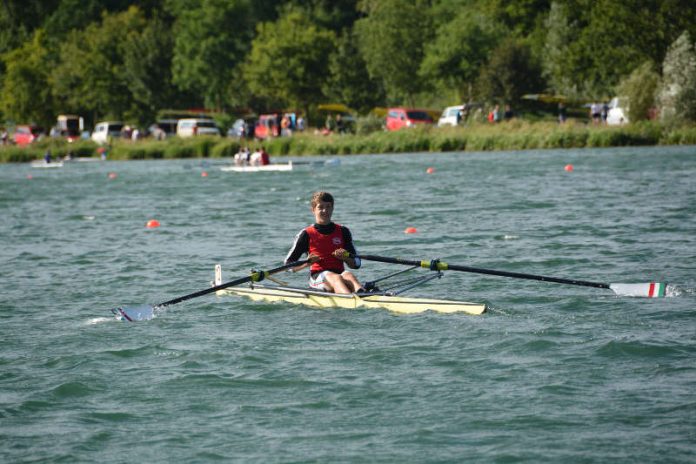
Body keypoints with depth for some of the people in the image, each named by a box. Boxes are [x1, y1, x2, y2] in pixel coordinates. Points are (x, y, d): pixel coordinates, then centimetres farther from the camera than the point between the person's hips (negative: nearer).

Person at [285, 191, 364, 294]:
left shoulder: (342, 232, 17)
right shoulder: (306, 234, 8)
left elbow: (356, 264, 18)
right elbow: (288, 265, 6)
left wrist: (345, 258, -4)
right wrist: (306, 263, -13)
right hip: (318, 277, -3)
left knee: (348, 275, -32)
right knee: (335, 278, -36)